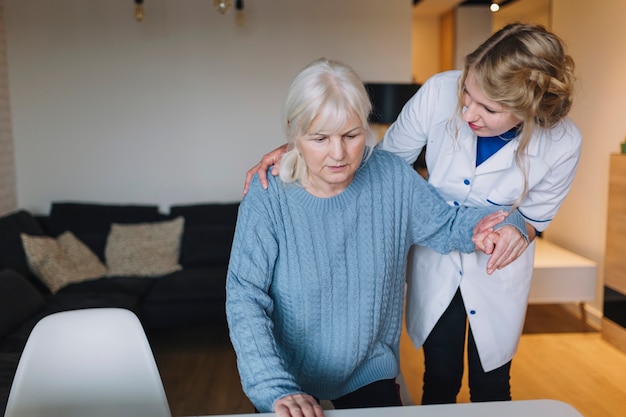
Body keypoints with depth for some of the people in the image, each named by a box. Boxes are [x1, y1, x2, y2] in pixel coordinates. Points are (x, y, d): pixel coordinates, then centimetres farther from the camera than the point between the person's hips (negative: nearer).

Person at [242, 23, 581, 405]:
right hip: (434, 261, 1)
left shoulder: (563, 144, -26)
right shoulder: (439, 93, -27)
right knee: (439, 381, 17)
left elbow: (534, 218, -6)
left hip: (497, 272, 0)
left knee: (490, 388, 19)